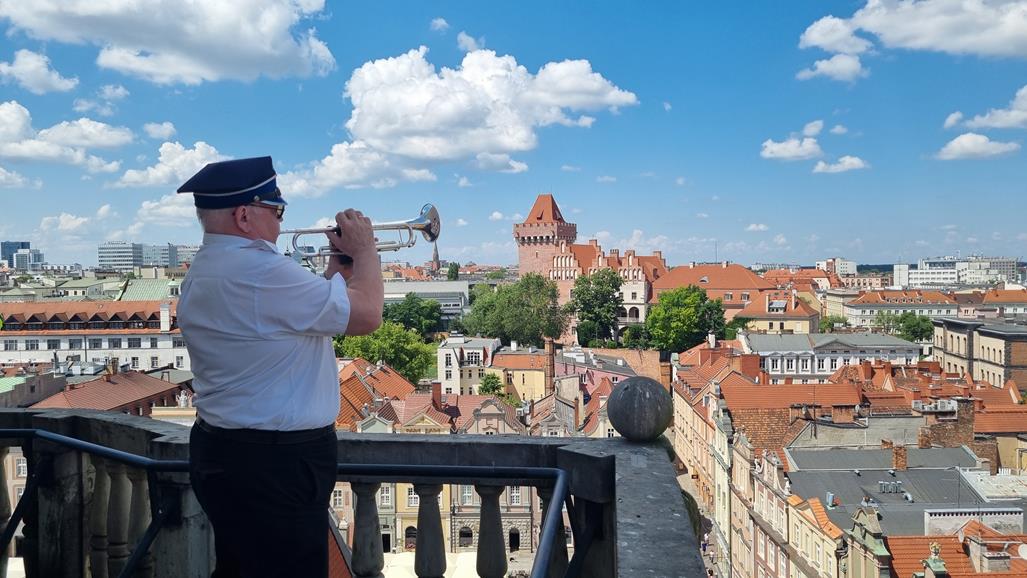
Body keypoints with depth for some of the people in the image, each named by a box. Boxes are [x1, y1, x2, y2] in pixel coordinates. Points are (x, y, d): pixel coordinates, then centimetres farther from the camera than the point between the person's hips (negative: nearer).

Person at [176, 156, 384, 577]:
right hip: (273, 464, -10)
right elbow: (366, 315, -19)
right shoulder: (260, 270, -23)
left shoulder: (203, 271, 10)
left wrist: (340, 264, 11)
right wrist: (365, 250, -3)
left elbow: (300, 316, 14)